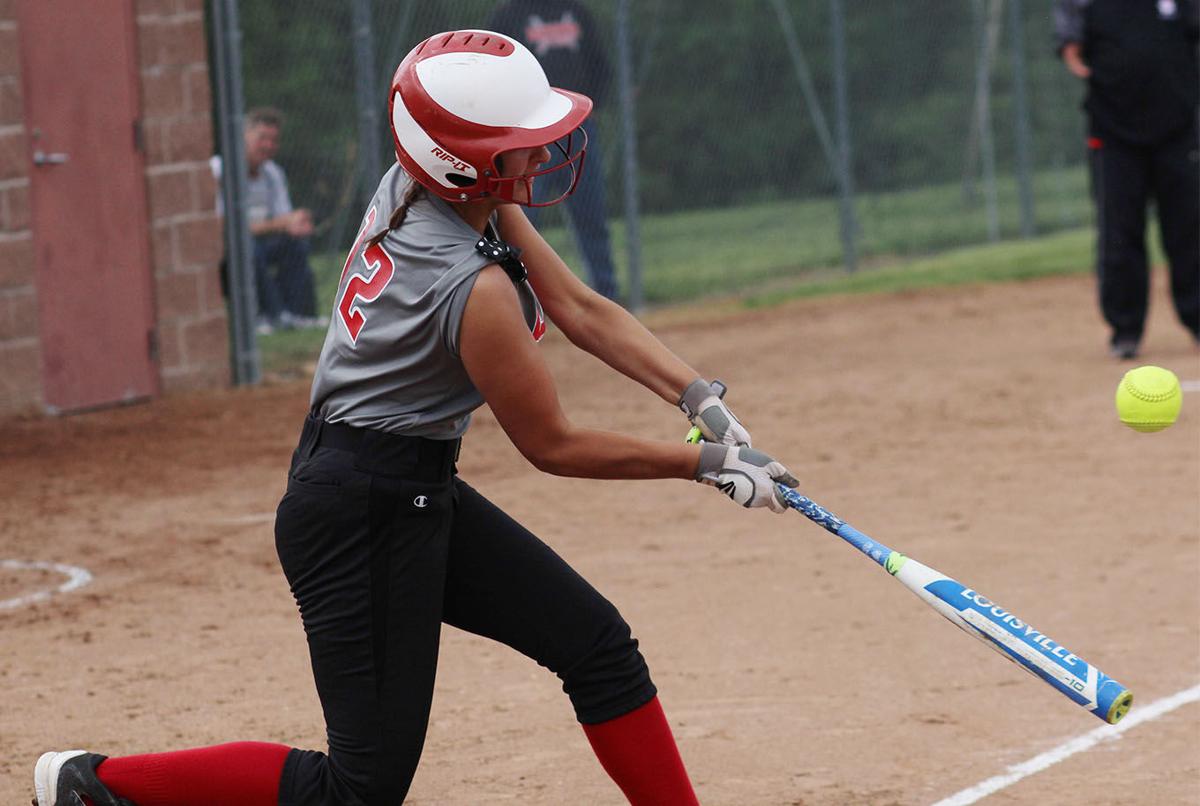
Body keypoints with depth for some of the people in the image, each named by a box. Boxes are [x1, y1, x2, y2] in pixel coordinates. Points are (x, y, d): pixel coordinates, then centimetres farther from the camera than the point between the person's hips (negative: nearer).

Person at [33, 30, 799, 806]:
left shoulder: (416, 185, -2)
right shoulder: (475, 289, -27)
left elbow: (580, 308, 4)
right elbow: (553, 445, -14)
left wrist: (699, 396, -6)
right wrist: (707, 464, -7)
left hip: (421, 495, 10)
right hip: (362, 515, -10)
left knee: (596, 642, 11)